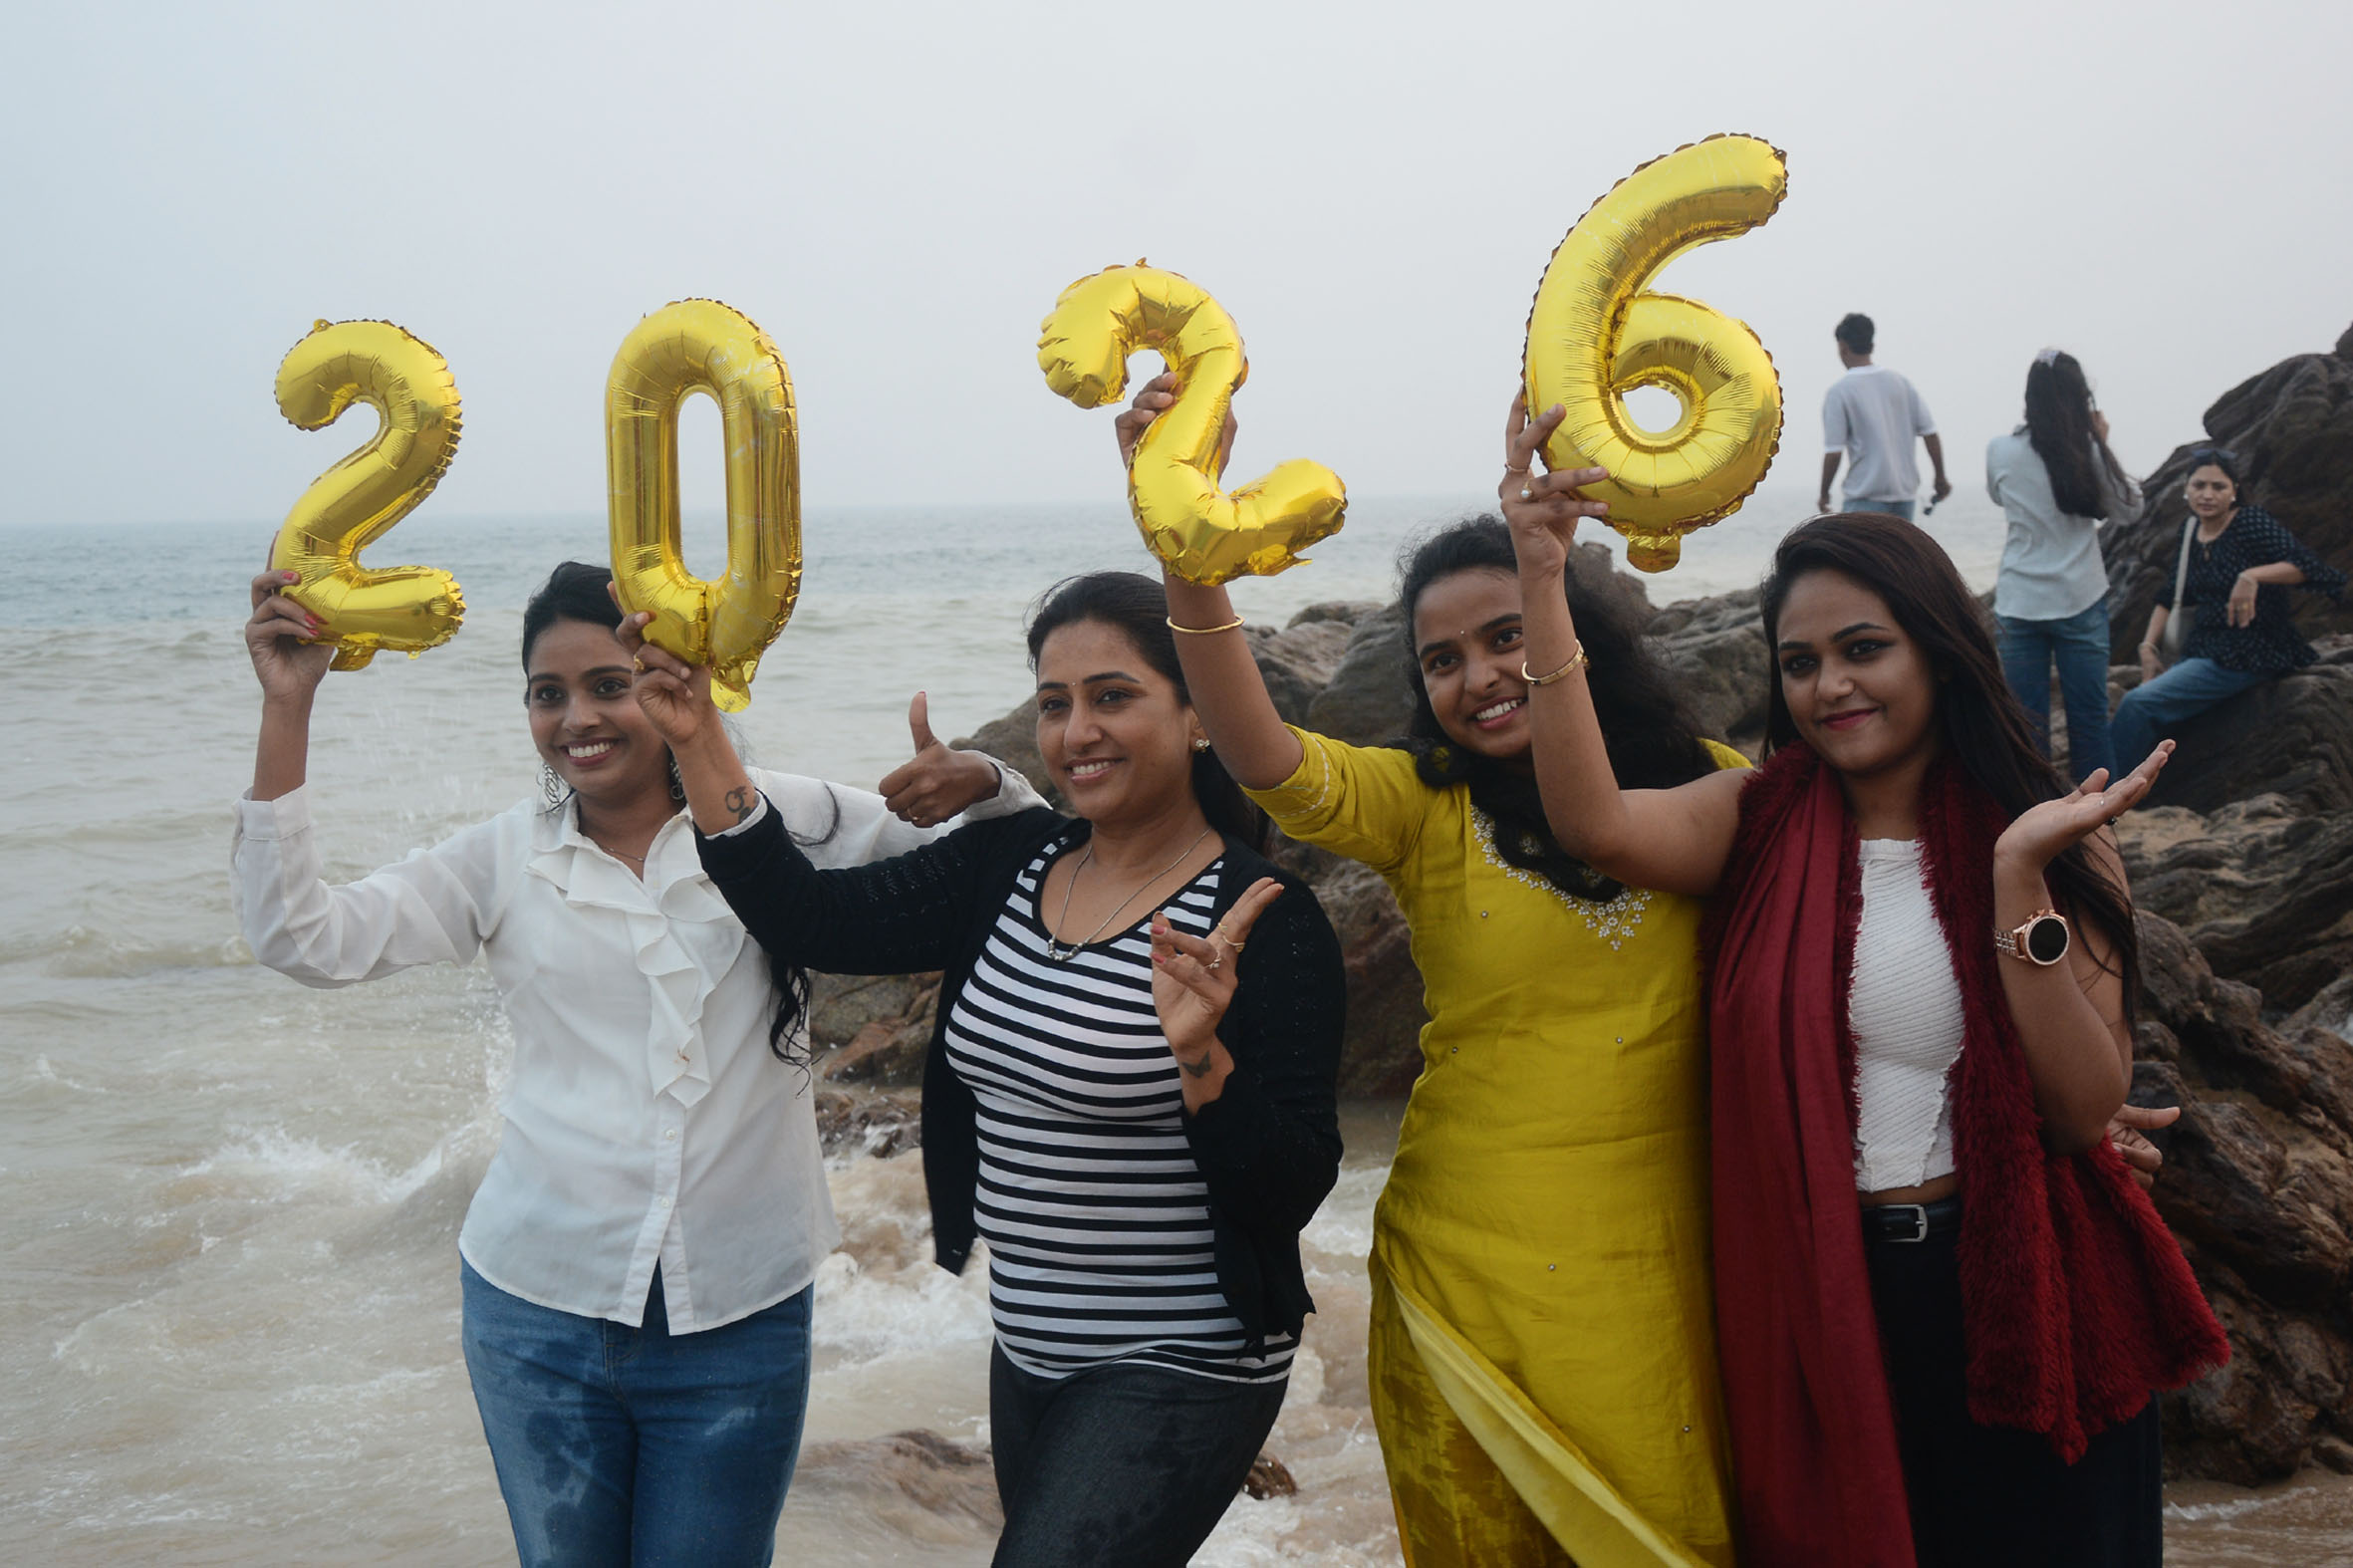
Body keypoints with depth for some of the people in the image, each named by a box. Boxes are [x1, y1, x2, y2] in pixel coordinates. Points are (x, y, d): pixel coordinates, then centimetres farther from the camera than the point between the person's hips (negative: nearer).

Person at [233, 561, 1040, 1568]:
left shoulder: (778, 820, 0)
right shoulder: (506, 861, 3)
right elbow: (299, 938, -6)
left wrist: (979, 782, -19)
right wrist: (288, 706, -9)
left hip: (738, 1321, -1)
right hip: (540, 1306, 1)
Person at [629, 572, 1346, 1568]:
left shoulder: (1261, 919, -16)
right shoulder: (1007, 865, 4)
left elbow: (1293, 1193, -19)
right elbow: (815, 923, -4)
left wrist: (1202, 1057, -36)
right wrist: (698, 743, -9)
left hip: (1180, 1374, -7)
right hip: (1029, 1358, 7)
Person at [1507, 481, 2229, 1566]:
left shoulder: (2049, 840, -3)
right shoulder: (1761, 822, -1)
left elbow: (2085, 1110, -13)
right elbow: (1596, 825, -23)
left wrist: (2018, 880, -22)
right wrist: (1541, 581, -27)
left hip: (2014, 1304, 0)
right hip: (1812, 1306, 1)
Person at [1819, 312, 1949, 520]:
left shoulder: (1839, 391, -8)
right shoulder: (1899, 382, 7)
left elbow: (1833, 453, -12)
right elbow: (1930, 434, 5)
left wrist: (1824, 494, 2)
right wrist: (1941, 478, 15)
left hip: (1867, 498, -5)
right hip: (1905, 491, 5)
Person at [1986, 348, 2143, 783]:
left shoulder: (2000, 451, -3)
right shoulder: (2088, 452, -7)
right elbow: (2128, 506, 7)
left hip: (2018, 604, 1)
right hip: (2079, 601, -1)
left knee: (2027, 725, 4)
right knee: (2089, 721, 6)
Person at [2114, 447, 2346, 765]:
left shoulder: (2251, 522, -10)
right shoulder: (2191, 530, 11)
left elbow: (2305, 565, -23)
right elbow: (2170, 598, 18)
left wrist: (2252, 576, -38)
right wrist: (2149, 648, 6)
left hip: (2247, 656, -8)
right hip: (2202, 650, 8)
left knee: (2138, 703, -22)